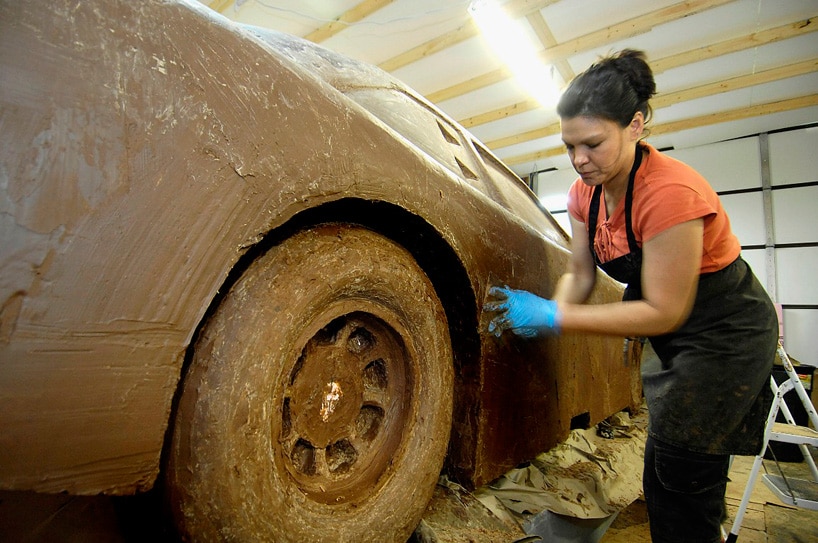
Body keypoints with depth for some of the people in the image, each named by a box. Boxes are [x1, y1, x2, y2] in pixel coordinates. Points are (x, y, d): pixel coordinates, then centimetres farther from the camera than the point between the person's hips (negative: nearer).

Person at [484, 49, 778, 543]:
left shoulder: (669, 191, -32)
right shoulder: (587, 191, -8)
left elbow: (664, 312, -30)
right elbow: (580, 275, -4)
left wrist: (555, 318, -34)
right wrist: (547, 313, -23)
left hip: (727, 331, -7)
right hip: (677, 338, 8)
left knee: (674, 476, -2)